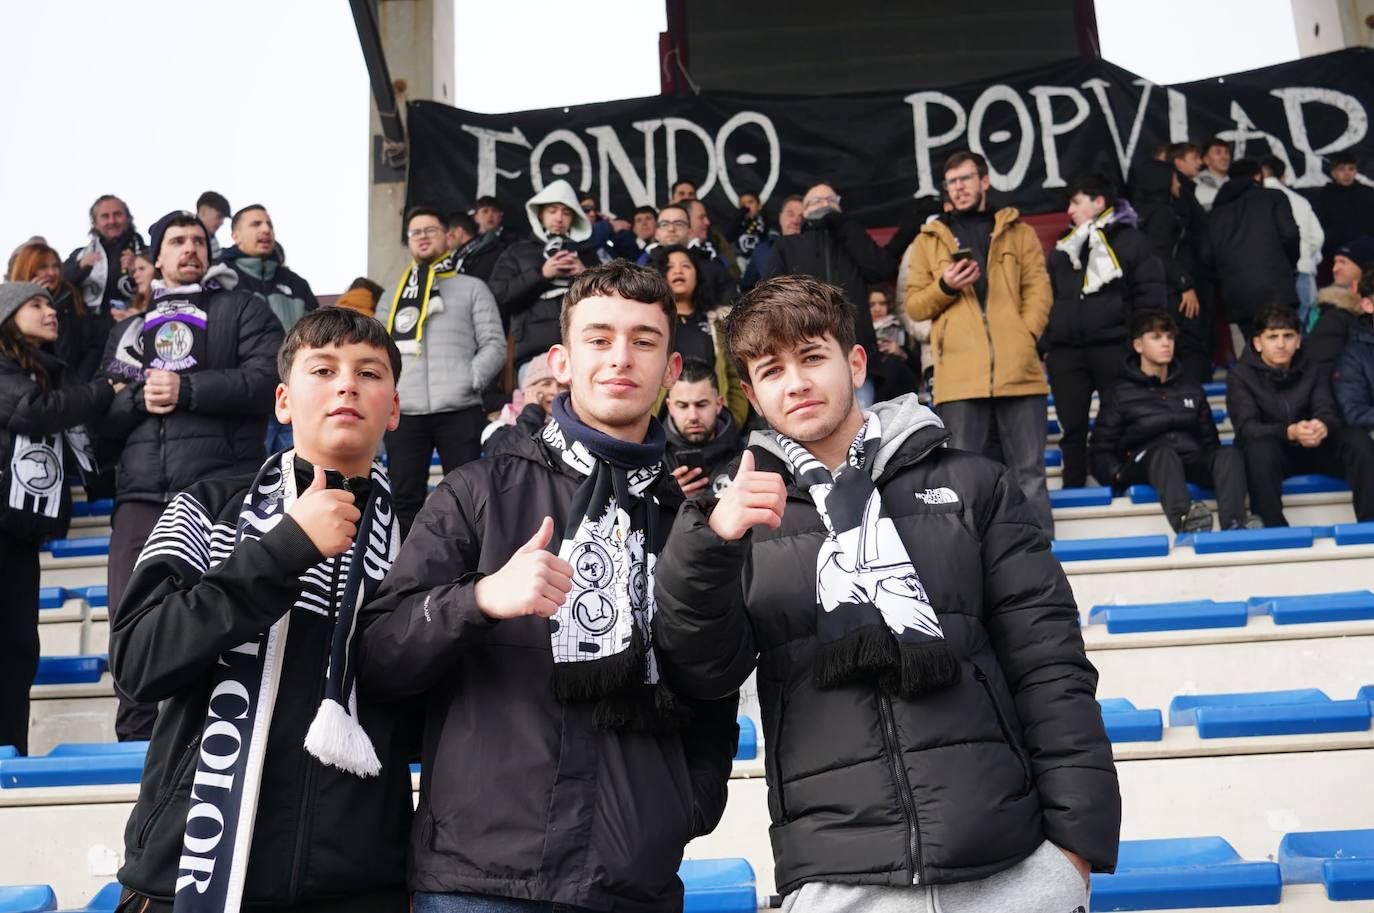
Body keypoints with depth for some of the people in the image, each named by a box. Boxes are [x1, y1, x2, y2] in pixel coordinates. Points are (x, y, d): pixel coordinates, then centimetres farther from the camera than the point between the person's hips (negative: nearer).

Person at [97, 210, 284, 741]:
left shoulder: (242, 309, 12)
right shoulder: (128, 328, 25)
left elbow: (266, 379, -5)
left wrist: (186, 389, -10)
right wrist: (137, 399, -4)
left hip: (221, 489, -4)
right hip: (141, 495, 4)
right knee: (131, 620, 2)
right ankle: (136, 743, 11)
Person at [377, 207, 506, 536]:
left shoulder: (472, 288, 14)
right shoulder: (395, 295, 22)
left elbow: (494, 344, 5)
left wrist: (470, 380, -10)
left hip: (458, 410, -3)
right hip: (404, 413, 3)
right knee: (405, 498, 4)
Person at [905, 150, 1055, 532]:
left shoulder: (1018, 232, 17)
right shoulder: (929, 239, 16)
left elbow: (1039, 289, 8)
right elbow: (914, 305, 11)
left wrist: (1025, 335, -8)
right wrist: (944, 287, -9)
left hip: (1018, 368, 1)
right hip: (959, 373, 0)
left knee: (1029, 470, 2)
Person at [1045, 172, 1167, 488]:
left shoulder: (1132, 242, 4)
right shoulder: (1064, 249, 19)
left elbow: (1151, 299, -1)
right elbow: (1047, 300, 20)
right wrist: (1045, 345, 11)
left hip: (1114, 349, -4)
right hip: (1066, 353, 5)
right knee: (1072, 428, 5)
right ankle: (1073, 491, 10)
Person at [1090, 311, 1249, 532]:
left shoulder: (1192, 389, 26)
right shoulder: (1120, 395, 12)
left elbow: (1209, 441, 27)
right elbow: (1100, 453, 7)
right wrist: (1120, 475, -14)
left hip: (1192, 463, 4)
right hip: (1145, 462, -4)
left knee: (1229, 454, -28)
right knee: (1164, 452, -39)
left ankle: (1234, 527, -52)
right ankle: (1184, 520, -68)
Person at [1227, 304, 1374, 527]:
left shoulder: (1310, 368, 1)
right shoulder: (1241, 375, -10)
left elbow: (1329, 412, -10)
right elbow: (1246, 428, -21)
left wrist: (1323, 426, -37)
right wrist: (1289, 432, -41)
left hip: (1311, 449, 4)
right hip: (1269, 450, -4)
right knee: (1260, 449, -38)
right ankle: (1275, 529, -37)